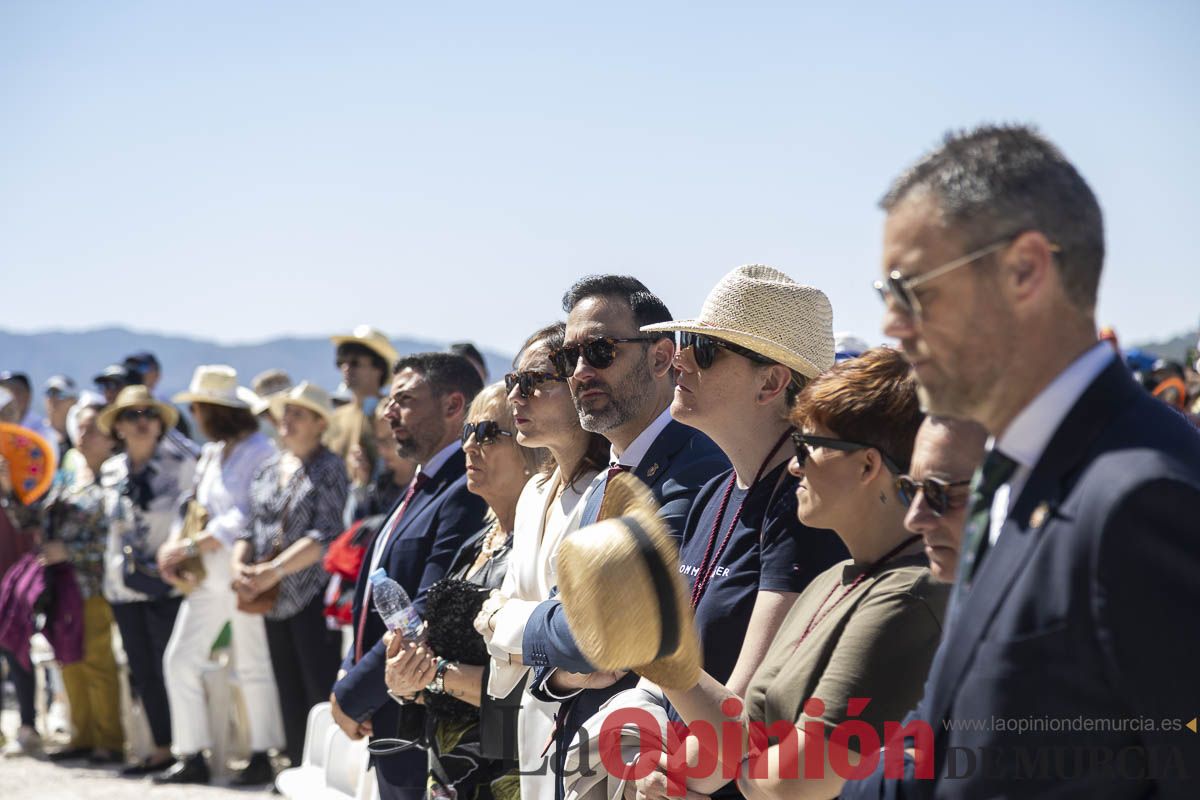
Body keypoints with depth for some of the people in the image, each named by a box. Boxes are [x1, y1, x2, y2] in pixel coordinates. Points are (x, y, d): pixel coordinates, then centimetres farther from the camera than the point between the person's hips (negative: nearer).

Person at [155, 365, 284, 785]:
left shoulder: (259, 450, -13)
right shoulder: (211, 453, 14)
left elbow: (244, 516, -21)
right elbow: (196, 506, 17)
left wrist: (192, 546, -20)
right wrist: (174, 545, -1)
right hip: (208, 576, 9)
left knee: (252, 666, -1)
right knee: (180, 659, 5)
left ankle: (262, 758, 9)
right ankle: (192, 758, 11)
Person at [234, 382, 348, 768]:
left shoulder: (328, 468, -7)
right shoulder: (269, 468, 14)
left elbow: (326, 535, -16)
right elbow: (252, 526, 15)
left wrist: (275, 569, -23)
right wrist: (239, 565, -5)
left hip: (313, 596, -7)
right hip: (274, 599, 7)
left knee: (320, 689, -7)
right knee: (289, 691, 11)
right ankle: (298, 768, 18)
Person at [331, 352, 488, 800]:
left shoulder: (467, 494, -19)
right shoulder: (420, 489, 14)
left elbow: (427, 617, -23)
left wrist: (352, 694, -15)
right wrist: (350, 670, 5)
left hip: (427, 729, -9)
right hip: (390, 729, 9)